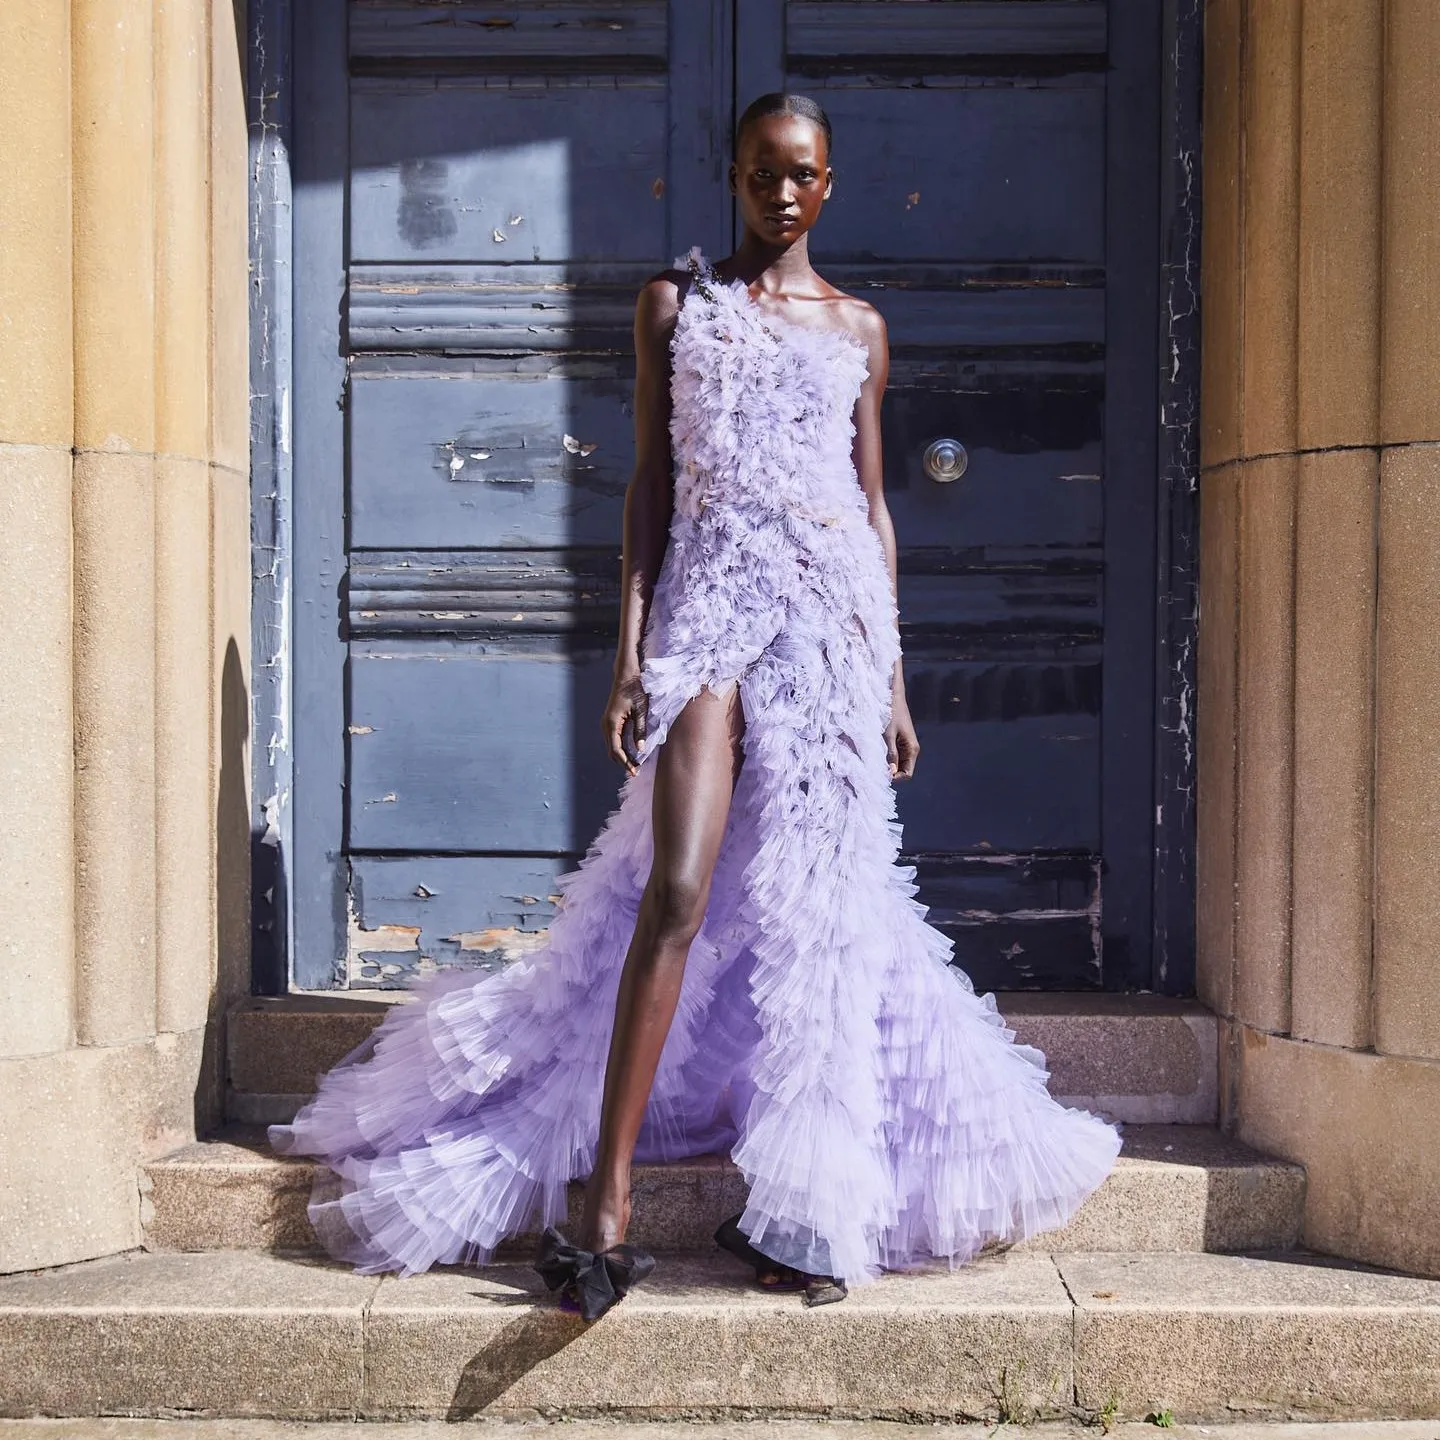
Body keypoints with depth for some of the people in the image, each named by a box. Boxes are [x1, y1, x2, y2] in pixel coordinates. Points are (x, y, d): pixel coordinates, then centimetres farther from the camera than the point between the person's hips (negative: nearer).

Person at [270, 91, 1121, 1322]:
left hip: (835, 615, 2)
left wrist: (897, 676, 10)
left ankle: (795, 1209, 9)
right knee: (678, 894, -15)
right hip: (710, 601, -2)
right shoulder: (676, 303, 11)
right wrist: (630, 650, -2)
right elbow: (650, 483, 7)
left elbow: (874, 504, 15)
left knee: (814, 905, 1)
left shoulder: (858, 327, 15)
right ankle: (606, 1206, -13)